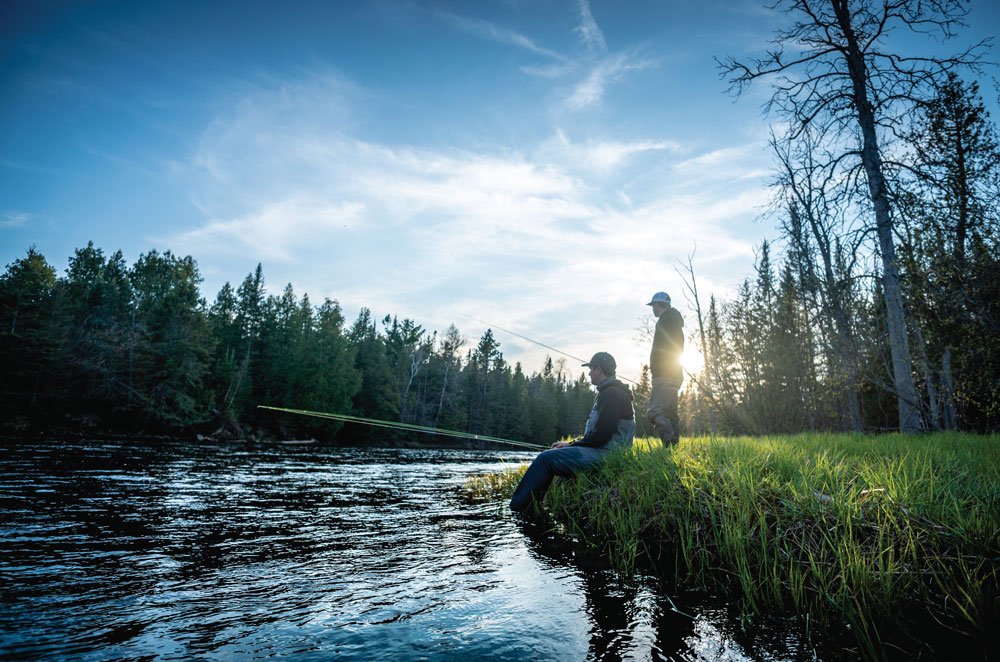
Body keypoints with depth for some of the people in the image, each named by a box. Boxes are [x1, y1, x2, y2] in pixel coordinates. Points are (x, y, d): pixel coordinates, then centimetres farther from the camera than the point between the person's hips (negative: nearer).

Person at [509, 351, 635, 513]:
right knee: (548, 455, 11)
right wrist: (570, 444, 9)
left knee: (546, 458, -17)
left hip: (604, 454, -11)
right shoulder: (607, 392, 21)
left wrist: (572, 444, -7)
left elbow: (600, 436, -20)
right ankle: (531, 510, 8)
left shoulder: (612, 394, -13)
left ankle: (516, 508, -10)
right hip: (600, 450, 11)